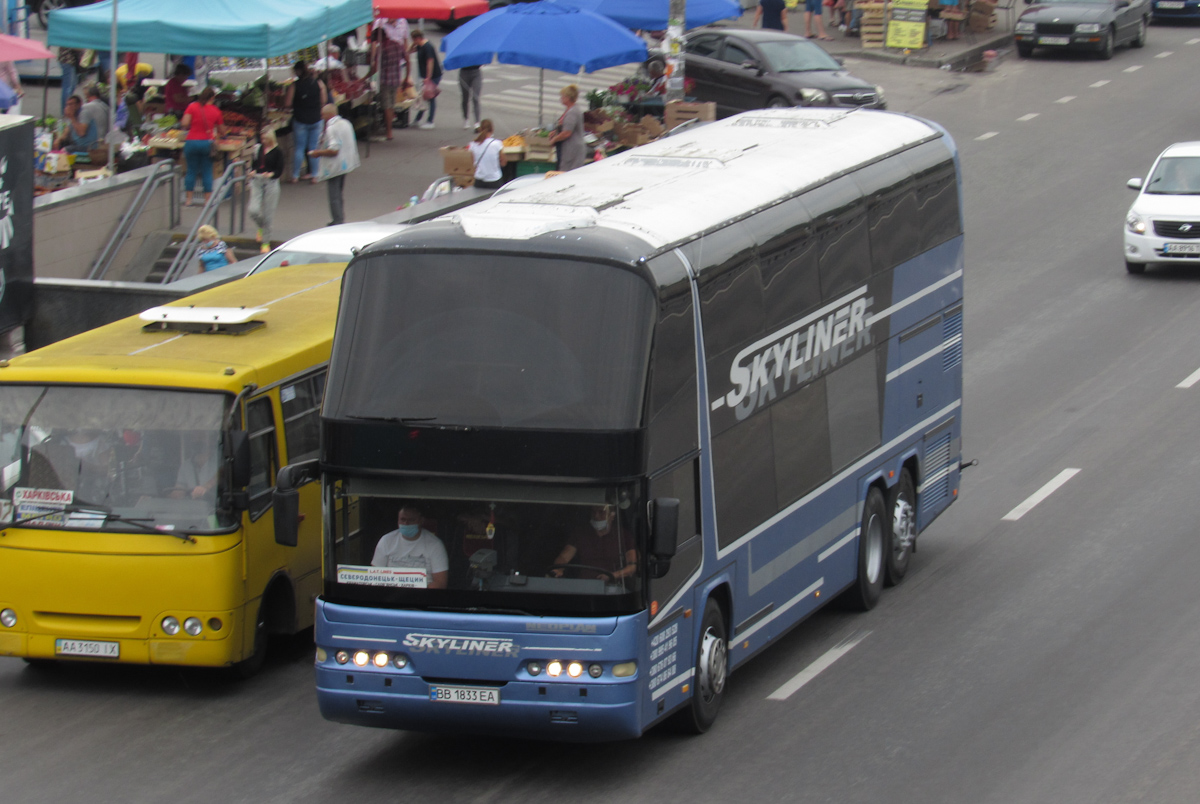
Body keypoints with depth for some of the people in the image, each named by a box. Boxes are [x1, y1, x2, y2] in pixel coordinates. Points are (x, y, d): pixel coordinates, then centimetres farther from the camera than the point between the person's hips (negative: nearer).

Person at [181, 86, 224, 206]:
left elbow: (184, 123, -12)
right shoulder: (216, 111, 3)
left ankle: (189, 199, 7)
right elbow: (222, 131, 12)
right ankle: (207, 199, 6)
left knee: (191, 171, 8)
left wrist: (190, 127, 10)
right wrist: (218, 136, 34)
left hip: (192, 141, 0)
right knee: (207, 172, 7)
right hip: (207, 142, 0)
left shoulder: (192, 106, -2)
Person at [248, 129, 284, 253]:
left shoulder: (277, 152, -2)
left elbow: (279, 170, -5)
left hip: (271, 183, -3)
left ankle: (266, 242, 13)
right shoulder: (259, 149, 9)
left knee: (267, 214, 0)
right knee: (253, 210, -12)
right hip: (257, 181, 3)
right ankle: (261, 228, 23)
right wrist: (252, 172, -4)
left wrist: (271, 174, -23)